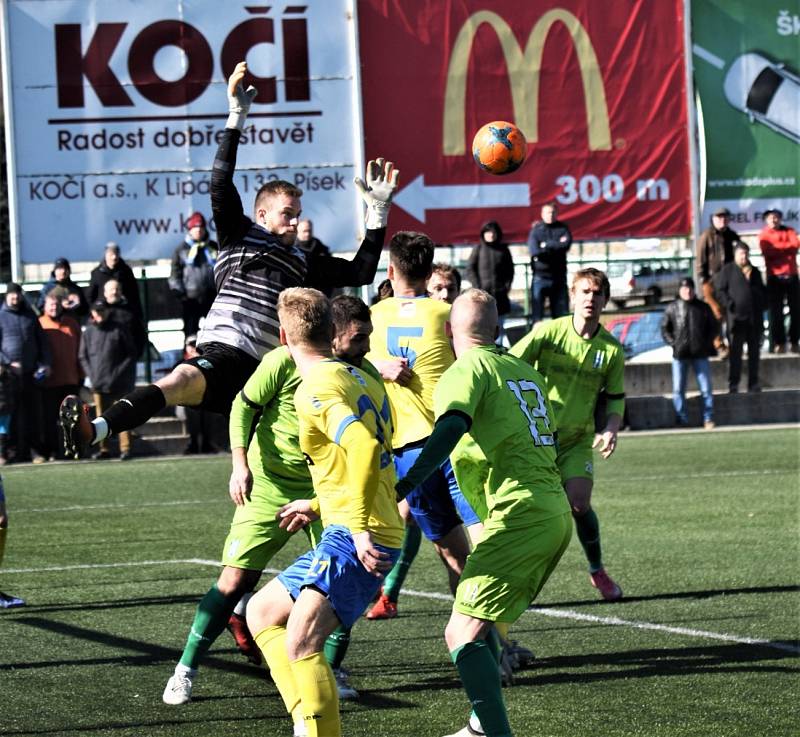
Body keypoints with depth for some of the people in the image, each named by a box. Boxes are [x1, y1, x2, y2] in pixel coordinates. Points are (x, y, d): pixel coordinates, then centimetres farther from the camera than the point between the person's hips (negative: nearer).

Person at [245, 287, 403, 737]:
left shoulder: (316, 388, -12)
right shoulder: (362, 379, 16)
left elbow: (364, 446, -28)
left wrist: (358, 527, -28)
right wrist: (319, 506, 34)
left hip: (355, 539, -10)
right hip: (350, 535, 10)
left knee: (300, 642, -22)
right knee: (262, 613, 18)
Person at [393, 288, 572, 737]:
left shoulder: (467, 369, -4)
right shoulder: (525, 370, 20)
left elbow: (450, 428, -23)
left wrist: (401, 489, -32)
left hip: (520, 515, -8)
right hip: (558, 513, 8)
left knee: (463, 634, -10)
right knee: (481, 625, 22)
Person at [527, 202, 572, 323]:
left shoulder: (563, 228, 6)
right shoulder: (536, 230, 0)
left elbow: (566, 245, -11)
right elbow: (534, 251, -14)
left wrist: (546, 245, -9)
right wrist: (556, 246, -9)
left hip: (558, 276, 2)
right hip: (540, 276, -2)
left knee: (561, 312, 4)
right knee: (537, 312, -1)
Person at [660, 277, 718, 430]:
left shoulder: (703, 308, 4)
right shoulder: (672, 308, 3)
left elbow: (714, 327, 10)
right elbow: (664, 328, 8)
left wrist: (707, 343, -1)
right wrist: (673, 343, -5)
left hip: (700, 354, 0)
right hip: (680, 355, 0)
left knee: (706, 389, 0)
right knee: (678, 390, 0)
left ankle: (708, 419, 6)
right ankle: (682, 419, 7)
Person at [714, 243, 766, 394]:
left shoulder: (754, 271, 17)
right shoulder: (727, 271, 2)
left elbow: (761, 291, 20)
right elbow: (719, 289, -4)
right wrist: (729, 305, -13)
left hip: (755, 317, 5)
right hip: (736, 317, -5)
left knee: (754, 352, 6)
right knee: (735, 352, -4)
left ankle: (753, 383, 12)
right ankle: (733, 384, -1)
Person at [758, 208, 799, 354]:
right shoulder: (764, 235, 6)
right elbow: (768, 251, -12)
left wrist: (777, 248, -9)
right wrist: (787, 247, -10)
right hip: (774, 277, -2)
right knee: (776, 311, -4)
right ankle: (779, 343, -1)